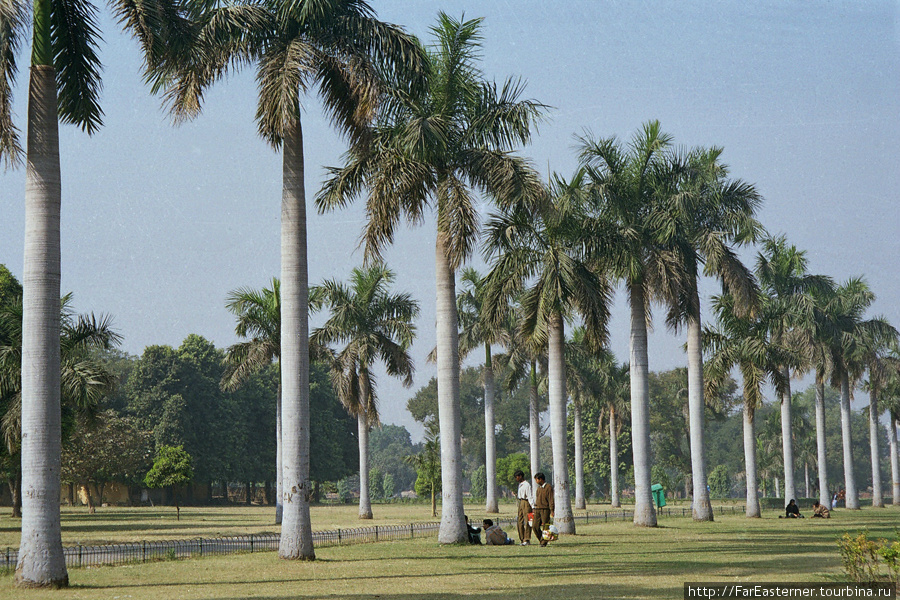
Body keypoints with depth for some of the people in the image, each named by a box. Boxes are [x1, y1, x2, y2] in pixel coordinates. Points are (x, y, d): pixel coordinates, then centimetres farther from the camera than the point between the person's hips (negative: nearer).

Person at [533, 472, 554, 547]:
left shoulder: (549, 487, -5)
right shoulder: (538, 488, 18)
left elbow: (551, 500, -9)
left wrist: (552, 511, -15)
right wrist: (535, 508, 20)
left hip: (545, 510, -7)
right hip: (537, 510, 7)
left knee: (545, 527, -5)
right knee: (535, 526, -1)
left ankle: (544, 542, 1)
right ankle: (541, 539, 13)